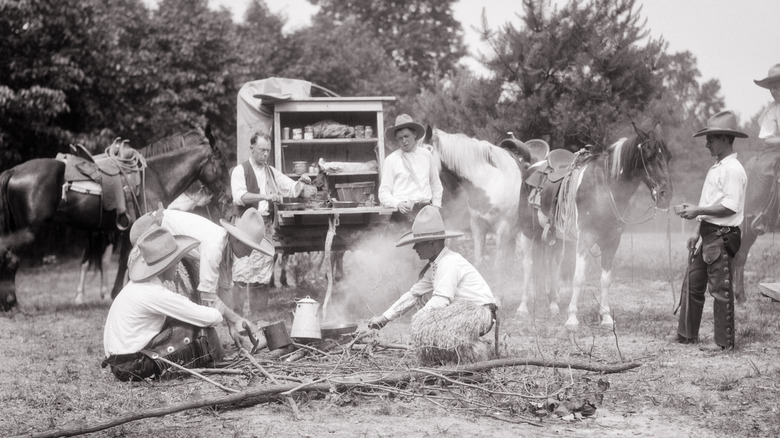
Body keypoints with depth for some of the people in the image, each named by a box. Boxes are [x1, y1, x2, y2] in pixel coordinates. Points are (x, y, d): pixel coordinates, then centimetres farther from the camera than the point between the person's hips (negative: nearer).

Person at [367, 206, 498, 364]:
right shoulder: (434, 266, 13)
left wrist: (417, 319, -16)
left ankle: (474, 355, -12)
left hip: (480, 313, -10)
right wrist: (384, 318, 16)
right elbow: (414, 294, 18)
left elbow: (441, 299, -24)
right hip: (467, 311, 10)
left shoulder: (448, 262, -17)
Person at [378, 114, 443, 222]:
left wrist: (436, 205, 11)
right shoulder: (391, 160, 4)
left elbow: (436, 184, 25)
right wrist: (398, 203, -16)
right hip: (403, 209, -4)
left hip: (426, 207, 4)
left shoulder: (426, 154, 16)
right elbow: (384, 194, 3)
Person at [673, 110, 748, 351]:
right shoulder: (715, 168, 14)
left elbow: (730, 207, -22)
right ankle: (687, 334, 23)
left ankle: (724, 342, 5)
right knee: (692, 283, 13)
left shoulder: (733, 170, -15)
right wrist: (697, 233, 15)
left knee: (720, 289, -3)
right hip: (708, 236, 9)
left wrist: (697, 211, -19)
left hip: (722, 236, -9)